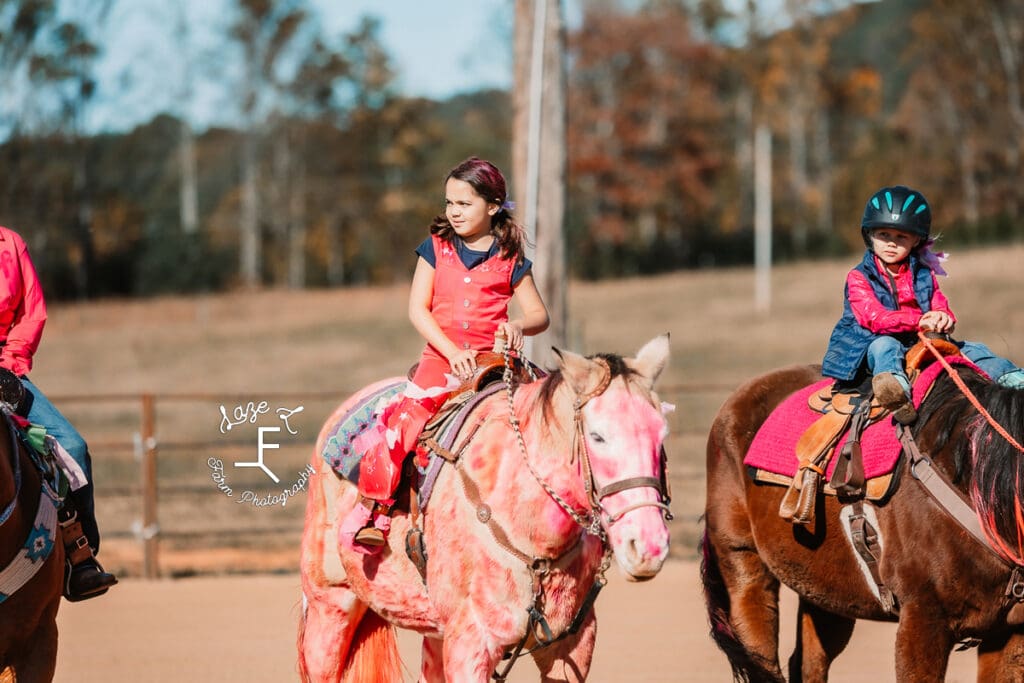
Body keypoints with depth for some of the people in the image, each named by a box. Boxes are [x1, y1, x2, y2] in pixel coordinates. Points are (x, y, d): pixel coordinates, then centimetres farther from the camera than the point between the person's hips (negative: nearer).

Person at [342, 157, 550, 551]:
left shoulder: (510, 259, 7)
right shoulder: (436, 248, 9)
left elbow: (539, 314, 9)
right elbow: (418, 309, 2)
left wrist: (518, 326, -15)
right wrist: (452, 351, -11)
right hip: (442, 357, 0)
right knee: (404, 416, -22)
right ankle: (373, 508, -14)